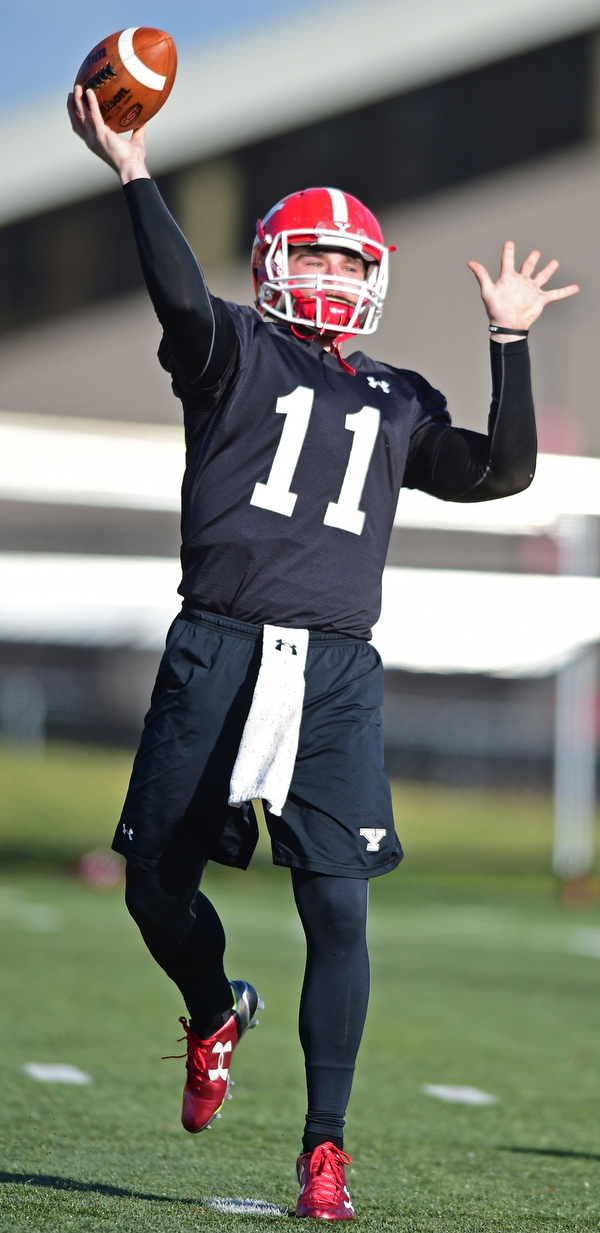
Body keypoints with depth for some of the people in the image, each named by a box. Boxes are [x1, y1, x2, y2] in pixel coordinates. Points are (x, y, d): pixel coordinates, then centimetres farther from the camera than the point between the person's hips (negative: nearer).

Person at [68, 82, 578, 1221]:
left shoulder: (397, 403, 20)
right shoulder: (234, 352, 9)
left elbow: (502, 473, 12)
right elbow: (182, 299, -13)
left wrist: (510, 343, 11)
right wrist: (133, 173, -18)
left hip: (337, 675, 2)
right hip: (218, 654, -2)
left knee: (339, 912, -7)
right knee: (157, 885, 2)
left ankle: (325, 1148, 0)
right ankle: (215, 1014, 36)